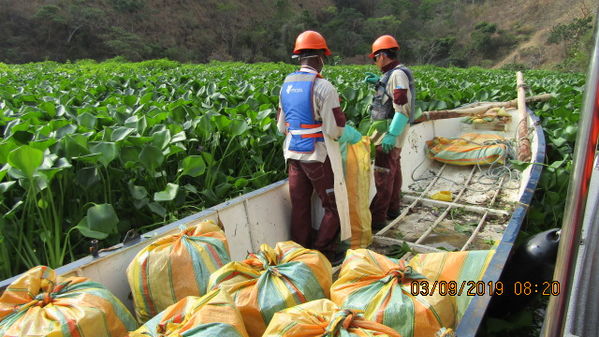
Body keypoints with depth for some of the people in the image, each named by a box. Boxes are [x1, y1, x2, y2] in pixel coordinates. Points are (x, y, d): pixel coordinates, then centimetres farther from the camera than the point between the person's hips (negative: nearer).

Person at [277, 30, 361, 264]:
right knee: (334, 207, 11)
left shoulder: (286, 85, 6)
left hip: (293, 155, 7)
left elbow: (281, 127, 11)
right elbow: (335, 130, -17)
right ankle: (325, 254, 19)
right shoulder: (323, 87, -16)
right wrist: (354, 136, 3)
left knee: (300, 206, 16)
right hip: (318, 157, -7)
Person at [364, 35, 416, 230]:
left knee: (384, 175, -8)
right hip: (389, 132, 11)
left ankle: (377, 219, -2)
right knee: (393, 170, 17)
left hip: (390, 132, -11)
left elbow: (403, 107, -25)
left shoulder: (398, 74, -17)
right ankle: (393, 210, 29)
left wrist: (391, 134, -29)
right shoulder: (392, 74, 14)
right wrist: (378, 82, 18)